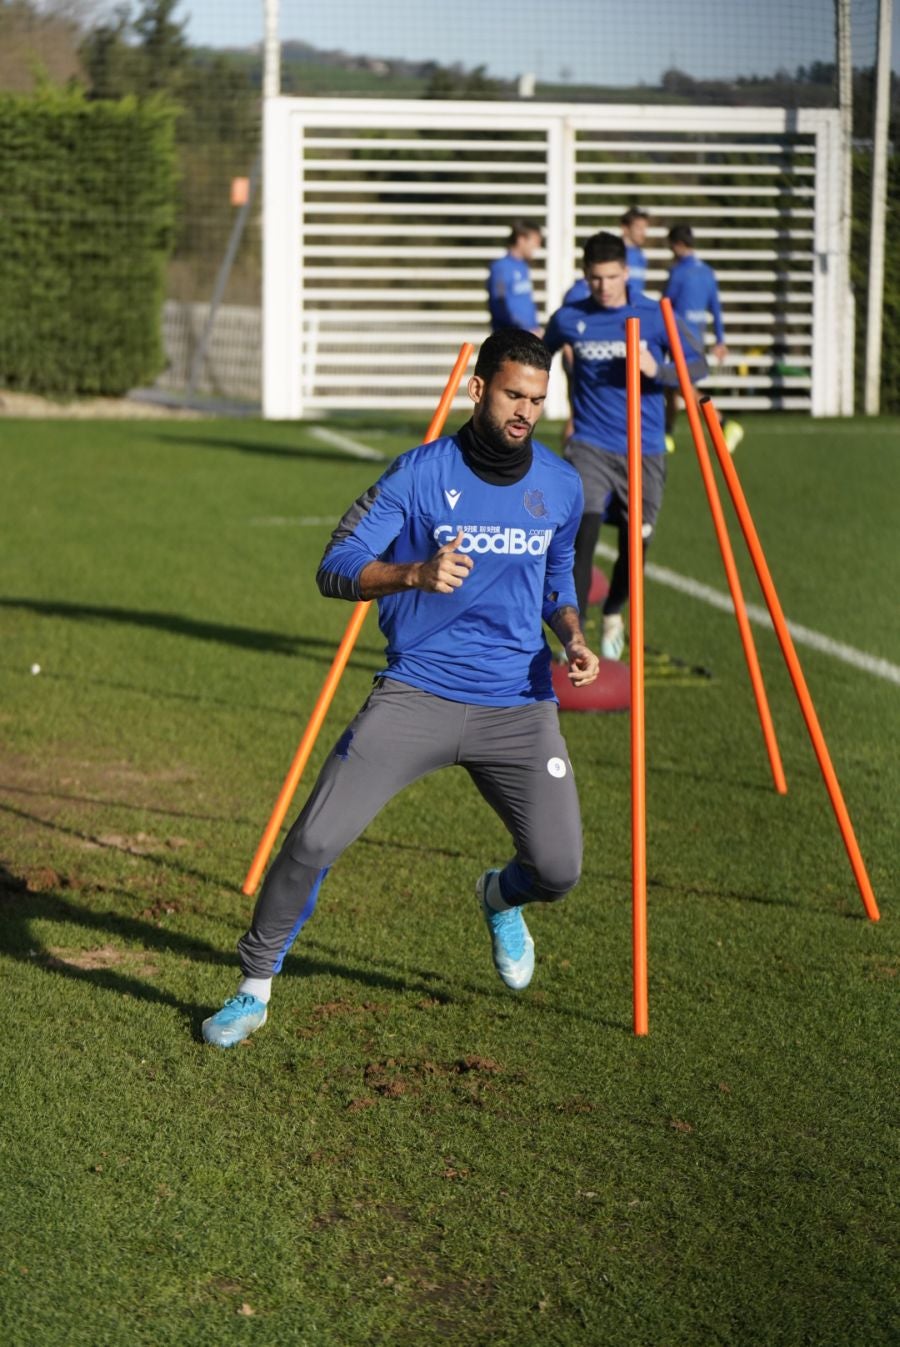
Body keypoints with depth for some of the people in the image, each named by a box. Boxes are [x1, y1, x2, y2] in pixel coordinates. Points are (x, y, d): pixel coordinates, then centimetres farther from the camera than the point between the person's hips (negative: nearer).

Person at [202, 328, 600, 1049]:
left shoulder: (561, 485, 5)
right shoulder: (421, 473, -8)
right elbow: (335, 569, -11)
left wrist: (572, 637, 2)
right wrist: (416, 572, -29)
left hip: (519, 708, 3)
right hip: (416, 695, -3)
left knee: (559, 870, -5)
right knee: (316, 839, -15)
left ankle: (502, 897, 34)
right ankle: (256, 986, 6)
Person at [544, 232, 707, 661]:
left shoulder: (655, 316, -4)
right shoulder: (569, 318, -1)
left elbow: (698, 365, -3)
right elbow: (541, 356, 20)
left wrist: (658, 371, -20)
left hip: (643, 448, 1)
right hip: (590, 445, -1)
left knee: (635, 542, 5)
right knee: (583, 536, -18)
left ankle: (613, 613, 37)